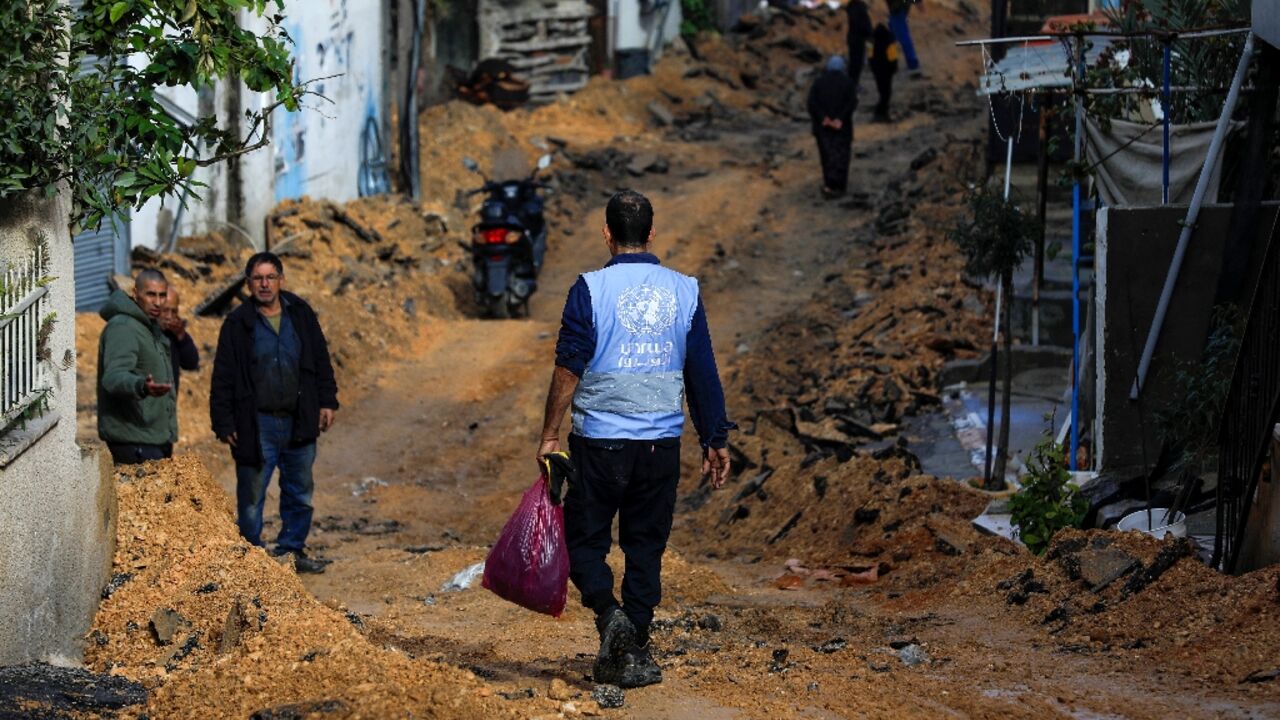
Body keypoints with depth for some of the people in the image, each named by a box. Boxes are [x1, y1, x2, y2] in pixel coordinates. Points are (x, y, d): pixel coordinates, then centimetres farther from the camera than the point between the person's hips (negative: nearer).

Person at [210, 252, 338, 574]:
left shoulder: (301, 314, 6)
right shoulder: (238, 324, -3)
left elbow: (321, 362, 13)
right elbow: (223, 377, -2)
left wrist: (327, 402, 6)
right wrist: (224, 423, -7)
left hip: (299, 422, 4)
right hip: (257, 424, -3)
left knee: (299, 493, 13)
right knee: (251, 496, -1)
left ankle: (292, 550, 26)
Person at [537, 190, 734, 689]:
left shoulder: (592, 289, -7)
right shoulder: (684, 291, 4)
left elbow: (568, 368, -9)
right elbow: (703, 372, 6)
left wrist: (549, 435, -2)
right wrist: (715, 441, 13)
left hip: (600, 440, -3)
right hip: (662, 442, 3)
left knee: (584, 539, 8)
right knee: (646, 546, 11)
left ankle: (609, 614, -16)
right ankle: (634, 653, 10)